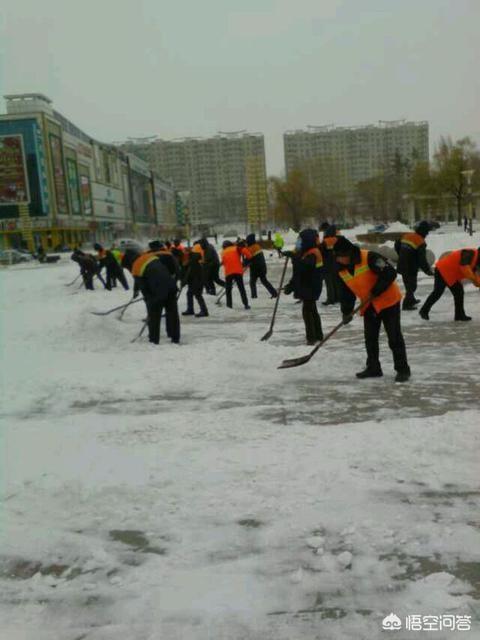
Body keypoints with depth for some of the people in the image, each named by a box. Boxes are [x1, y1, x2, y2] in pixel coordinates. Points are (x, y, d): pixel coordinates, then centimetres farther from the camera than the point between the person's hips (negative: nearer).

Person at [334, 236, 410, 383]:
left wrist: (375, 292, -24)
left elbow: (390, 273, -26)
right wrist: (346, 311, 1)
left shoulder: (369, 258, -25)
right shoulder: (342, 270, -2)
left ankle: (403, 369, 6)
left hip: (388, 300, -7)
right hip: (369, 305, 7)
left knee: (394, 337, -3)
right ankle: (373, 368, 23)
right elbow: (346, 292, 8)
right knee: (370, 337, 10)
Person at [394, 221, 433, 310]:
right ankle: (406, 304, 15)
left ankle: (411, 300, 42)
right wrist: (428, 271, -7)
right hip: (411, 268, -7)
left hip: (402, 266, 8)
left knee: (408, 284, 25)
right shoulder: (421, 242, -19)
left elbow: (397, 246, 15)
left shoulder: (406, 235, 1)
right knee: (411, 286, 9)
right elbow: (422, 260, -20)